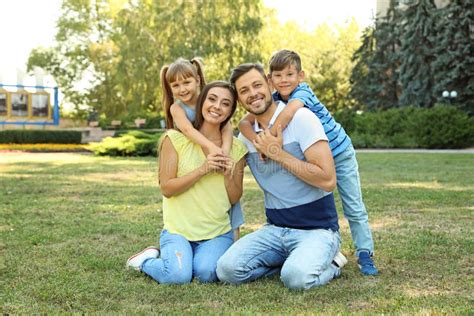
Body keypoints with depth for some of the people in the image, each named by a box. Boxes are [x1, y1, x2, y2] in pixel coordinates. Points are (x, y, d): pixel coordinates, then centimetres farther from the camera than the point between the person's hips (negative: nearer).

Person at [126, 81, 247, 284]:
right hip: (178, 229, -2)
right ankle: (147, 259, 9)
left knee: (207, 273, -26)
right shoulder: (176, 139, -3)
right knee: (178, 276, -25)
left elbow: (234, 199, 7)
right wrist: (203, 169, -18)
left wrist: (229, 175, -13)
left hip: (217, 233, 2)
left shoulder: (236, 148, 6)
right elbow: (166, 188, -7)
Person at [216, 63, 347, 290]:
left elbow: (327, 180, -19)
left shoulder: (300, 118, -11)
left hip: (316, 229, -5)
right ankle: (293, 260, 4)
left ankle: (327, 264, 2)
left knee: (296, 277, -33)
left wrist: (278, 154, -16)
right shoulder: (246, 135, 8)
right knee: (227, 269, -17)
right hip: (275, 229, 5)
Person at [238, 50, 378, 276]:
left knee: (354, 208, 2)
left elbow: (290, 109, -50)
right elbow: (244, 123, -21)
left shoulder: (302, 92, -27)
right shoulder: (273, 101, -12)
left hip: (340, 153, -5)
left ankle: (364, 254, 13)